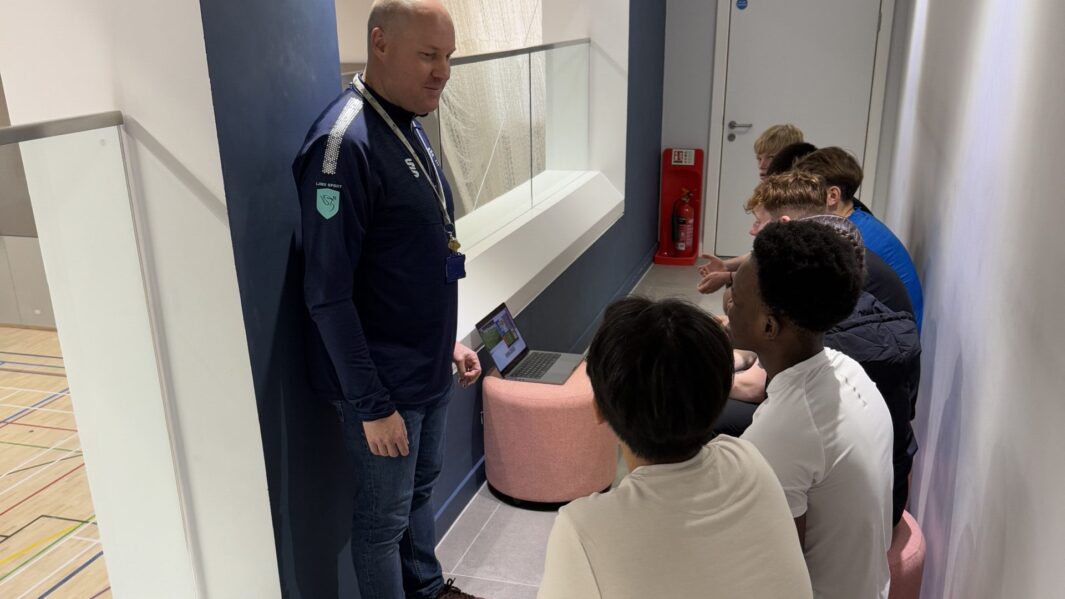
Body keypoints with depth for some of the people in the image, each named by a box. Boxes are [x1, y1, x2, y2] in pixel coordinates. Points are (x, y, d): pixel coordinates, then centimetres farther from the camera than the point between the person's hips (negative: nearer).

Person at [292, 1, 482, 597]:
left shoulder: (410, 125, 5)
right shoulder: (344, 143, -22)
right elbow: (328, 295, -22)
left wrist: (449, 342, 15)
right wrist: (371, 405, -19)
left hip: (429, 369, 9)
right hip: (384, 383, -8)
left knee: (422, 488, 25)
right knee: (385, 517, 12)